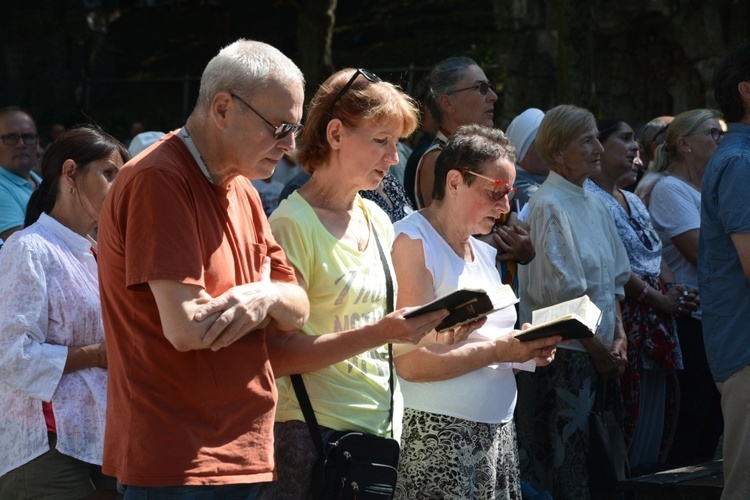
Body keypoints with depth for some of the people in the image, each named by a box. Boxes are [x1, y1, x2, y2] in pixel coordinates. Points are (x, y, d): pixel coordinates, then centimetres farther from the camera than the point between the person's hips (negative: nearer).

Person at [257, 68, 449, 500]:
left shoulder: (377, 221, 13)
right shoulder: (293, 225, -11)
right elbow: (279, 355, -18)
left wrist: (428, 326, 3)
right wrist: (381, 332, -25)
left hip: (383, 428, 7)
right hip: (315, 436, -7)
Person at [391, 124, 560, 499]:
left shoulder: (484, 253, 17)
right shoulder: (413, 242, -10)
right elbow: (410, 362, -18)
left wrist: (528, 349, 3)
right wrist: (500, 349, -17)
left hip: (496, 435, 8)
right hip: (436, 437, -8)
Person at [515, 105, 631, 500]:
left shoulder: (594, 204, 13)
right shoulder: (549, 205, -12)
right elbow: (564, 292, -16)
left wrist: (618, 338, 5)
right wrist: (597, 349, -11)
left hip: (599, 352, 8)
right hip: (563, 353, -8)